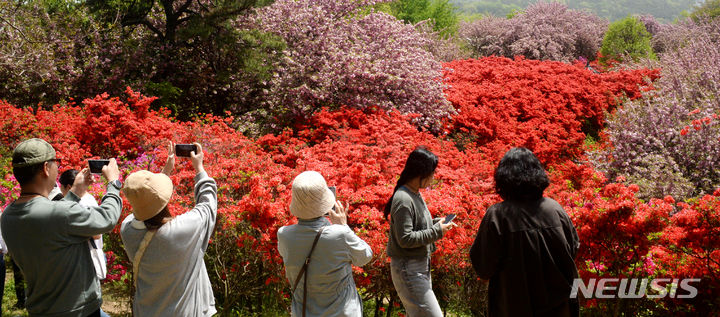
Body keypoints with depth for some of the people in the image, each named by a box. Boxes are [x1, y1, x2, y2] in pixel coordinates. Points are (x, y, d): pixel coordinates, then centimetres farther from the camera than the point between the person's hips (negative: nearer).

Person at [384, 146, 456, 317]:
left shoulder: (415, 194, 10)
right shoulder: (403, 199, -20)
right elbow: (405, 239, -24)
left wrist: (437, 222, 3)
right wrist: (437, 231, -18)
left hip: (421, 267, 10)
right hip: (408, 269, -10)